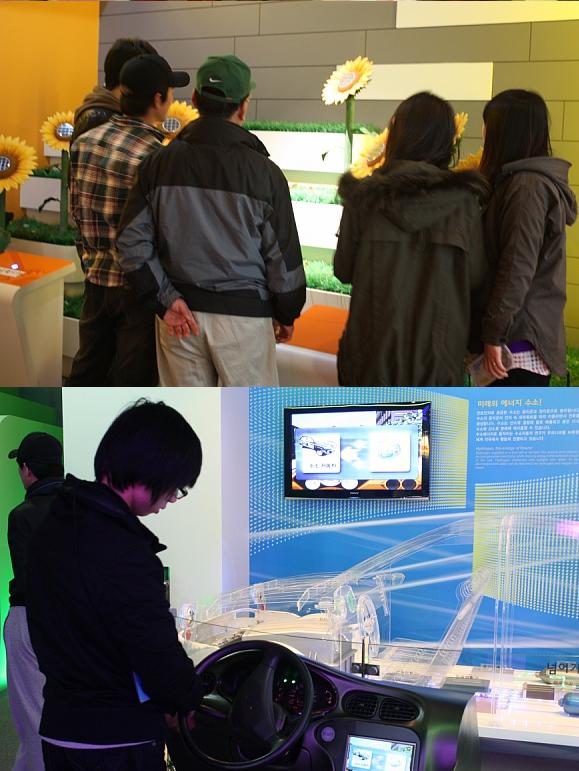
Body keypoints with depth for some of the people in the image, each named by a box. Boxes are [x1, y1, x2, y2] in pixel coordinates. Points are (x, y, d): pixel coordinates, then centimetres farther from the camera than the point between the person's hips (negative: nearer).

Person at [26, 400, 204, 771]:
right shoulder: (125, 556, -26)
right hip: (119, 740, -8)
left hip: (57, 725, 8)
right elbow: (160, 658, -21)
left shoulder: (52, 528, 3)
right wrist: (192, 698, 1)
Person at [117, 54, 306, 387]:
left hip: (179, 315, 4)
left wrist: (166, 299, -3)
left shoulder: (160, 163, -1)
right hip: (243, 314, -3)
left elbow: (132, 241, -4)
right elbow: (284, 255, -4)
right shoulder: (264, 172, -10)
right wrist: (287, 315, 10)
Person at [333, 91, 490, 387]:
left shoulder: (364, 195, -7)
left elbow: (343, 270, 1)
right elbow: (475, 275, -3)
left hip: (374, 342, 0)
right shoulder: (463, 199, -7)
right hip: (437, 348, 0)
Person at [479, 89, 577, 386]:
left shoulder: (528, 186, -17)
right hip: (522, 331, 10)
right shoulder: (533, 179, 14)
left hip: (520, 339, -10)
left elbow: (518, 269, -20)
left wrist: (494, 335, -17)